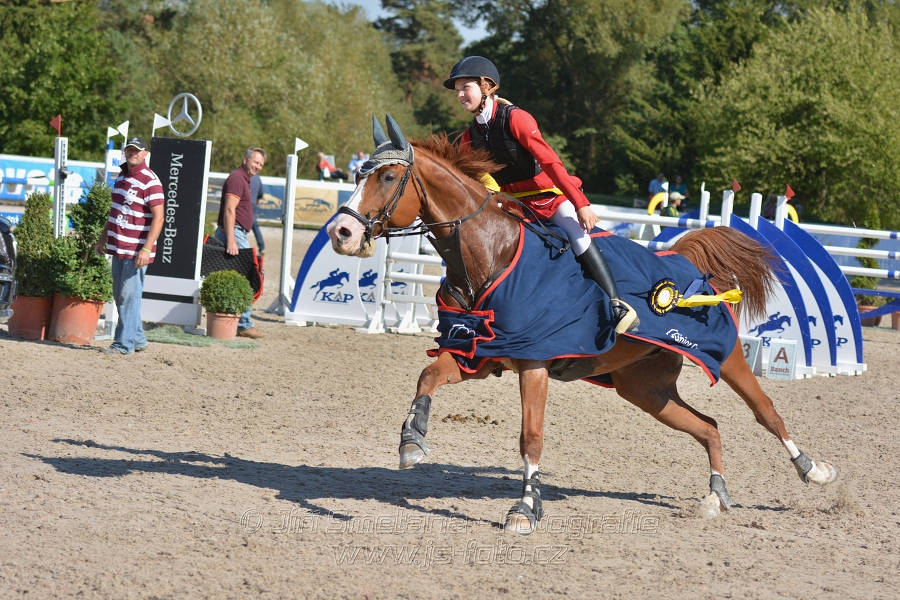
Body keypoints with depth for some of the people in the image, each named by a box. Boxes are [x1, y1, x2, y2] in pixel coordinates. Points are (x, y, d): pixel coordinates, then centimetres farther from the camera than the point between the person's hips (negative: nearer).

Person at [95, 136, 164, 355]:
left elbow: (158, 217, -17)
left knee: (129, 296, -6)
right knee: (120, 296, 12)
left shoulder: (150, 181, -12)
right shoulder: (122, 176, 14)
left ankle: (124, 343, -2)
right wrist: (104, 238, 24)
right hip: (118, 247, 9)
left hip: (136, 250, -9)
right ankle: (137, 339, 22)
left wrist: (146, 249, -23)